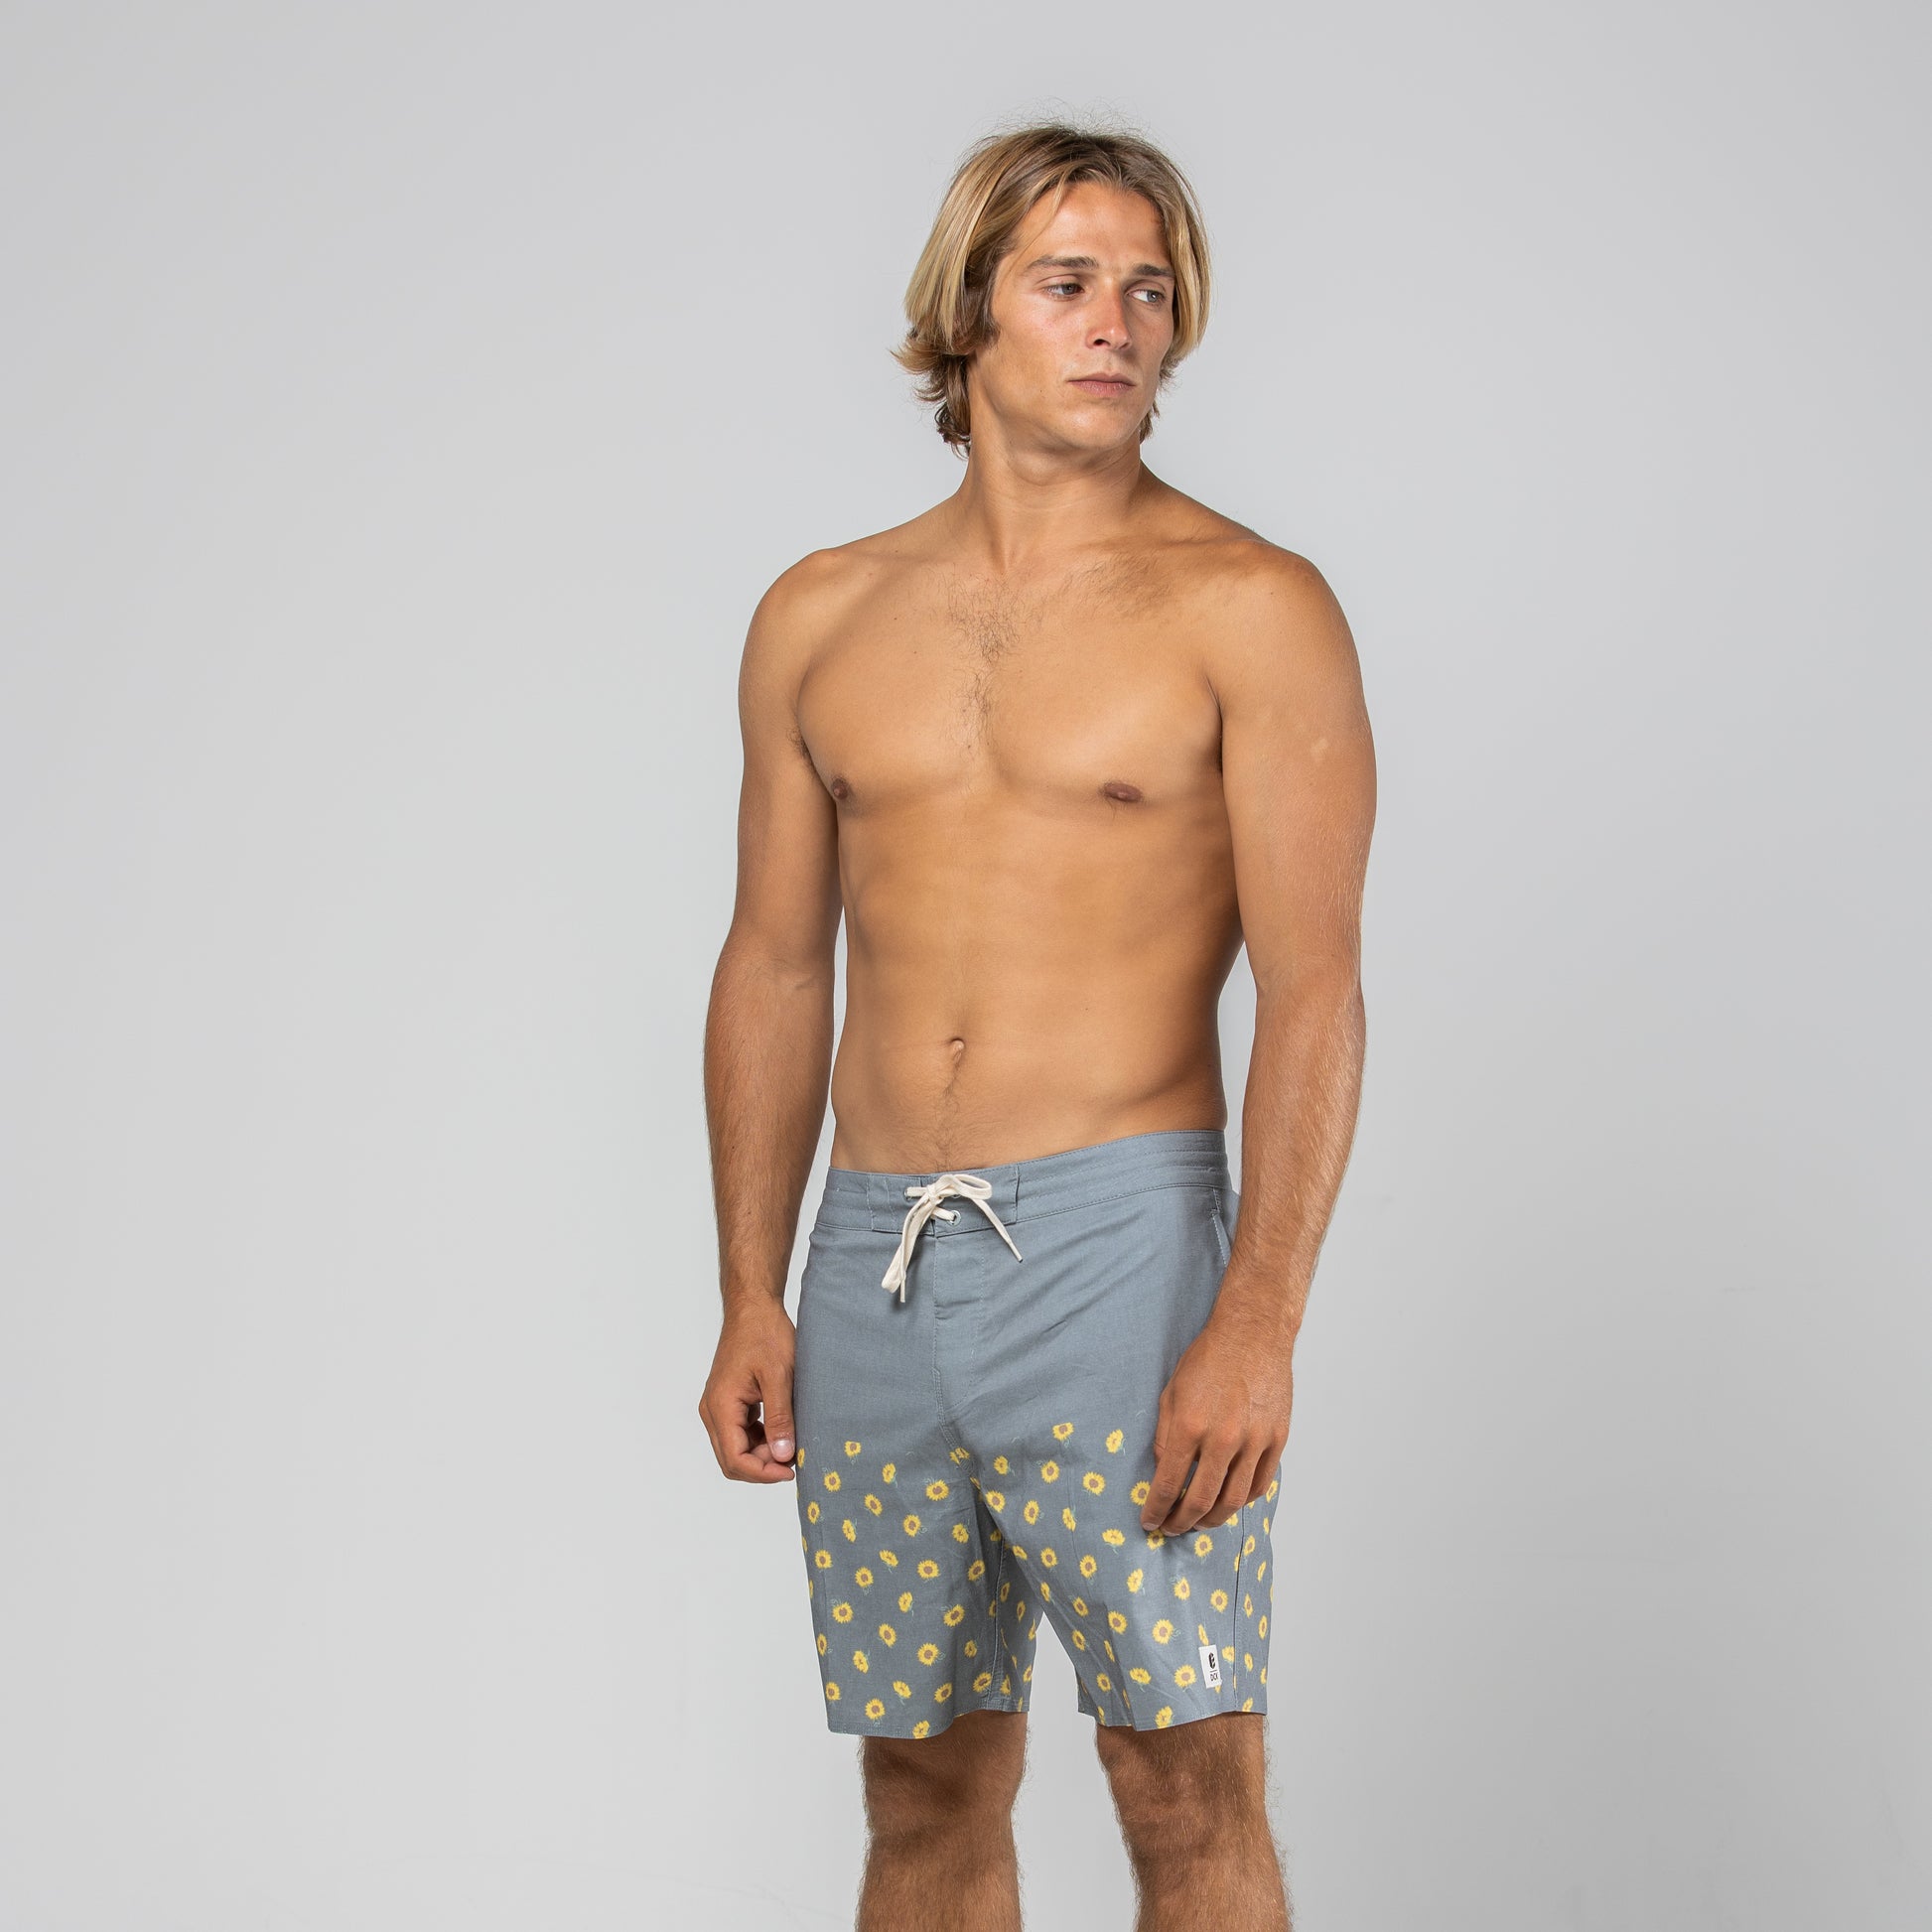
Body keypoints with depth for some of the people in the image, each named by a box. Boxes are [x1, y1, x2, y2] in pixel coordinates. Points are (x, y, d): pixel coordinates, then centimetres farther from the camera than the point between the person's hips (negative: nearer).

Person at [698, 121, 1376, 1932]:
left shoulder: (1247, 608, -3)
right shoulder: (823, 616, 11)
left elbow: (1315, 989, -9)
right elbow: (774, 971, 14)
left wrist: (1258, 1324, -17)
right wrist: (751, 1299, 8)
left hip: (1113, 1243, -4)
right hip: (872, 1260, 4)